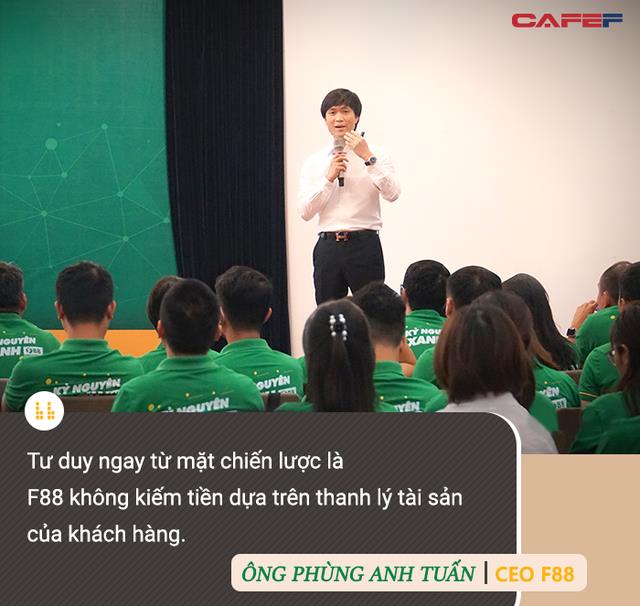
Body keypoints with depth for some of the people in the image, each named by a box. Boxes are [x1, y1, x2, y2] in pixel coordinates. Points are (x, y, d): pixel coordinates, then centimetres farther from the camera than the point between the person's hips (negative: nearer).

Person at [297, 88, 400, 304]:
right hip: (327, 246, 3)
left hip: (364, 244, -3)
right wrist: (329, 177, -9)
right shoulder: (314, 162, 11)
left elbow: (392, 194, -13)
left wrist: (368, 157, -20)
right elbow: (305, 212, 1)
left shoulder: (376, 155, 4)